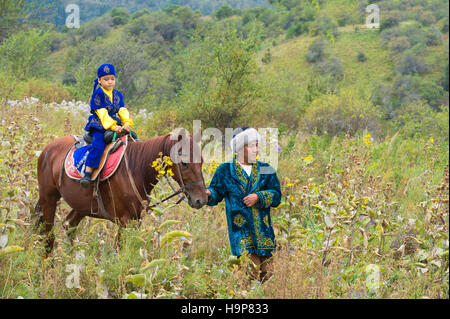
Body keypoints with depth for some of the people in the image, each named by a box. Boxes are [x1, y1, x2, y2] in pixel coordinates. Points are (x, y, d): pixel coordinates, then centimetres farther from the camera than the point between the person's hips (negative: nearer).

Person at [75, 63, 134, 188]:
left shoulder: (117, 95, 16)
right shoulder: (98, 93, -3)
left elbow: (122, 110, 7)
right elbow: (102, 113, -12)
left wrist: (127, 123, -14)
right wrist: (113, 126, -22)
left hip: (116, 125, 6)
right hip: (99, 127, -6)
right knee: (98, 144, -30)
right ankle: (87, 174, -31)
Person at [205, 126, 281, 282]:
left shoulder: (265, 170, 13)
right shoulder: (225, 170, 7)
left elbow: (276, 195, 7)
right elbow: (216, 193, 4)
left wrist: (259, 197, -11)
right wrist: (207, 194, -18)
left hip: (264, 232, 3)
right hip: (241, 232, -3)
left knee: (267, 274, 4)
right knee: (251, 275, -14)